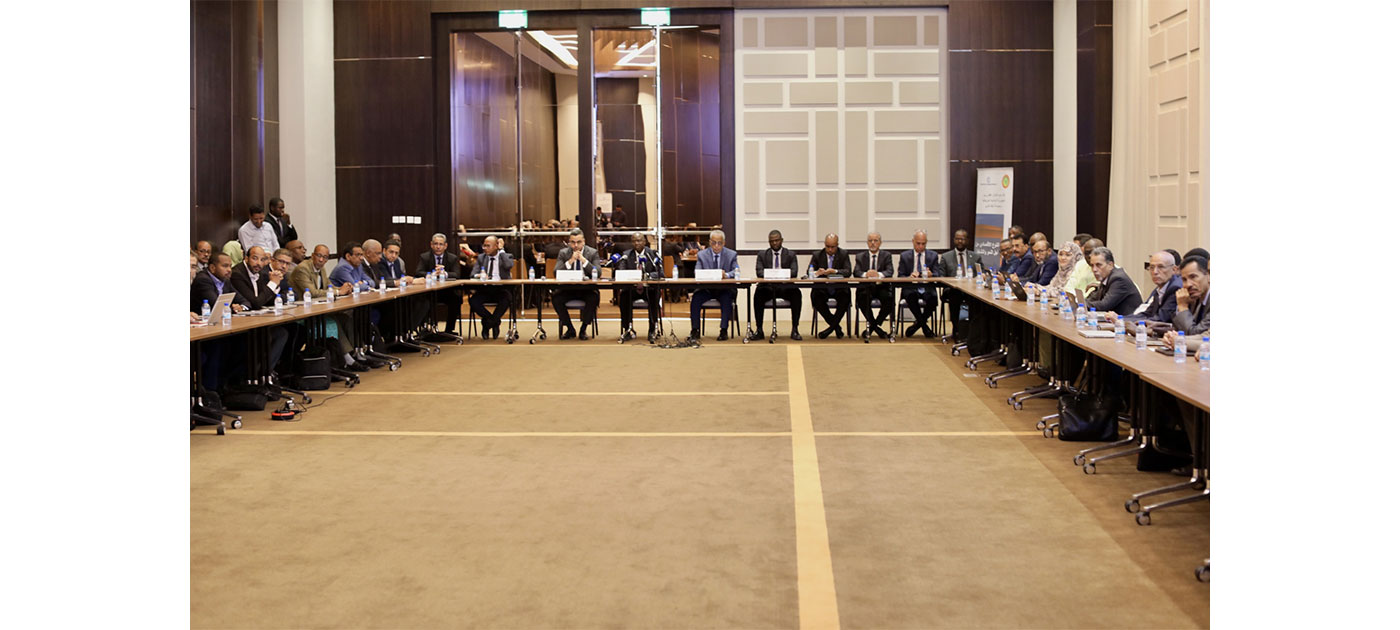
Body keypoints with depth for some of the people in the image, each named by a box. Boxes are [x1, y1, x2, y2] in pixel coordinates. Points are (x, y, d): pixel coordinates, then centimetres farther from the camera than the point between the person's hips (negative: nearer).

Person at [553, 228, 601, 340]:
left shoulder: (593, 253, 1)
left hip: (587, 289, -1)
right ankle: (570, 330, -6)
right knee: (556, 299, -27)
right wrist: (571, 261, -20)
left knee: (593, 299, -33)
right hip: (568, 289, 1)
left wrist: (584, 260, -21)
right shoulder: (563, 253, 3)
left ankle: (583, 330, -12)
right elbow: (556, 273, -9)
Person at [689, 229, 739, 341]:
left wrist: (726, 275, -31)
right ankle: (695, 331, -20)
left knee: (727, 299, -33)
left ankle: (724, 331, -28)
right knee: (695, 298, -26)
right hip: (706, 289, 1)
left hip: (725, 290, -1)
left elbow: (736, 272, -7)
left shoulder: (732, 255, 4)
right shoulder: (702, 255, 7)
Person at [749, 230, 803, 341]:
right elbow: (759, 272, 1)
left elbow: (794, 272, -1)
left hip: (785, 287, 0)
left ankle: (794, 330, -27)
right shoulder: (762, 255, 15)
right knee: (758, 293, -33)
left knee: (797, 293, -32)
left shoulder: (791, 255, 14)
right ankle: (759, 330, -27)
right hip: (768, 287, 0)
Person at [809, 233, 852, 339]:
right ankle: (836, 327, -15)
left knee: (845, 298, -34)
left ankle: (831, 327, -19)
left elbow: (848, 272, -9)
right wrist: (817, 272, -26)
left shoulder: (844, 254, 4)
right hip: (822, 289, 1)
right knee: (816, 297, -31)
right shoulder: (817, 255, 6)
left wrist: (835, 271, -28)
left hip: (839, 288, -1)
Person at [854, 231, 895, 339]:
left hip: (882, 287, 0)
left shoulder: (886, 255, 11)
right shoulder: (860, 256, 13)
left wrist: (879, 274, -29)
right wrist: (865, 274, -27)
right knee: (862, 298, -32)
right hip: (866, 288, 0)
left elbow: (890, 271, -6)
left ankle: (871, 326, -10)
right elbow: (856, 272, -3)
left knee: (889, 298, -31)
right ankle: (877, 328, -13)